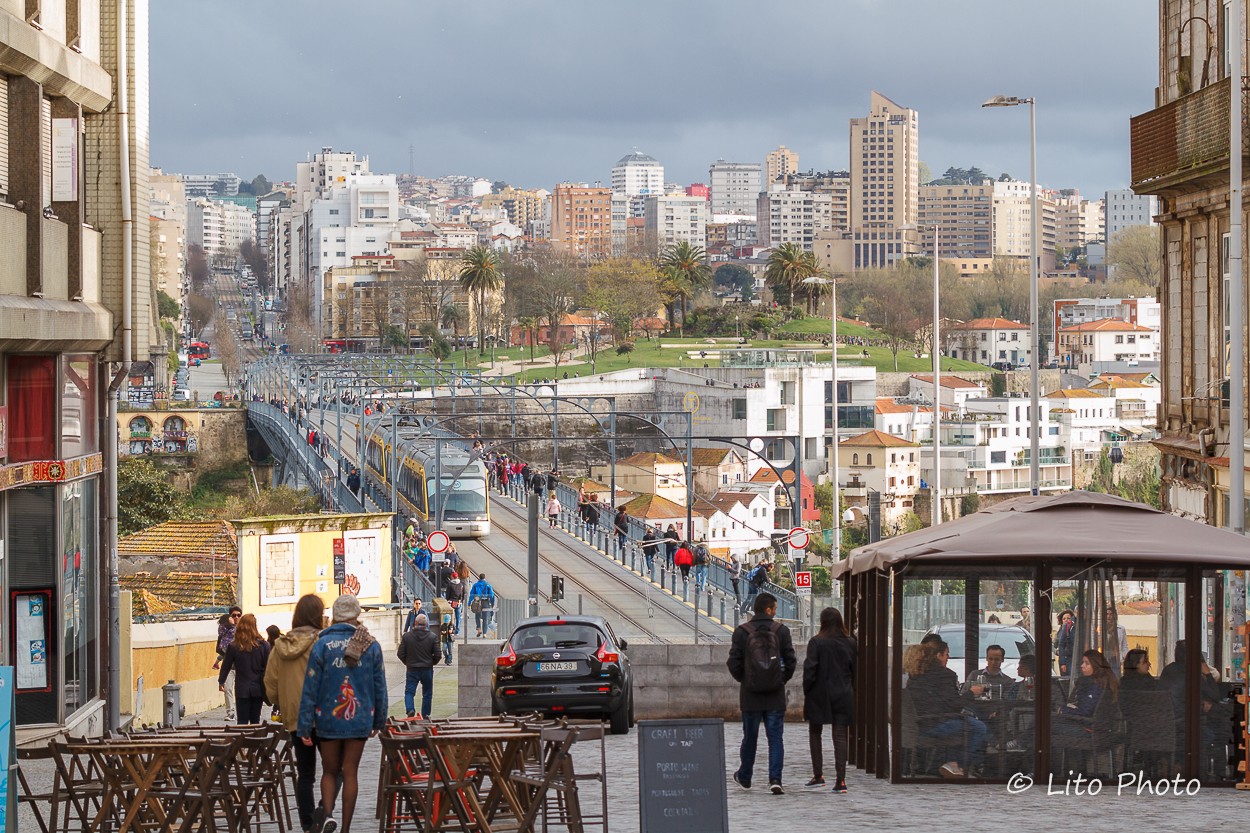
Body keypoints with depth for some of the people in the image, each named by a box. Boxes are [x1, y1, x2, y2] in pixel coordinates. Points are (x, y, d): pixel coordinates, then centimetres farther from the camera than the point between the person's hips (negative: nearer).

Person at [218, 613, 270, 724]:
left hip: (242, 690, -1)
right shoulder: (263, 645, -6)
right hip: (258, 689, 1)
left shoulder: (233, 647, -7)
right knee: (255, 721, 12)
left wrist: (221, 682, 21)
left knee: (242, 721, 3)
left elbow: (226, 666, 3)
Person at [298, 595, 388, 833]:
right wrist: (379, 721, 15)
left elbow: (310, 688, -7)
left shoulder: (322, 645, -7)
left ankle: (326, 812, -12)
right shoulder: (371, 646, -2)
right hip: (360, 720, 1)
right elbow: (380, 687, 3)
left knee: (329, 771, 13)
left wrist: (305, 726, -3)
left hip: (328, 720, -1)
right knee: (350, 773, 8)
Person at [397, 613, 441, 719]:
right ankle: (425, 715, 16)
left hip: (412, 669, 0)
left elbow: (400, 654, -2)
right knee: (427, 694, 12)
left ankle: (410, 709, -19)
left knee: (409, 691, 5)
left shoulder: (407, 636, -4)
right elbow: (438, 655, -6)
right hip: (427, 669, 0)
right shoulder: (432, 637, -6)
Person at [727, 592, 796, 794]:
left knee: (750, 736, 15)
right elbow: (791, 661, -4)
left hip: (750, 695, 1)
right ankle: (775, 779, -9)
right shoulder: (781, 631, -4)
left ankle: (744, 777, 28)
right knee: (775, 738, 2)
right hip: (776, 695, -1)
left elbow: (733, 663, -5)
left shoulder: (742, 632, -5)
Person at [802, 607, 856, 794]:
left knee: (814, 733, 15)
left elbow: (810, 669, -13)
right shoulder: (850, 643, 1)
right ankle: (840, 780, -6)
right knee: (840, 736, 2)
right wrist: (851, 691, 13)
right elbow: (855, 670, 6)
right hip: (843, 696, 2)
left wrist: (807, 691, -2)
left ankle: (818, 775, 10)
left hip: (820, 695, -2)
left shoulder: (817, 642, -10)